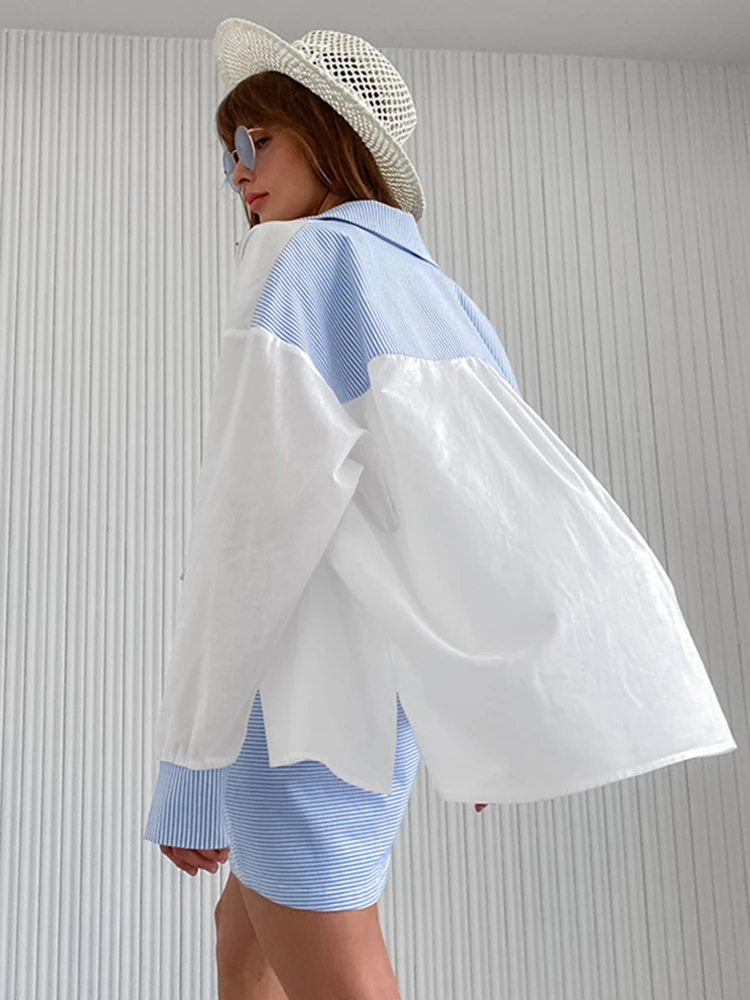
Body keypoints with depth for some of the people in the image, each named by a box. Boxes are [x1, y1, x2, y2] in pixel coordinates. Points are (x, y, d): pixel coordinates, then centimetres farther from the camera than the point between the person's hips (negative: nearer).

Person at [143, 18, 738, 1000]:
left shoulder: (310, 258, -8)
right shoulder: (436, 293, 16)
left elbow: (256, 518, -17)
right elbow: (502, 500, 12)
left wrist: (190, 769, -13)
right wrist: (492, 715, 18)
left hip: (303, 687, -9)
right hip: (391, 678, 9)